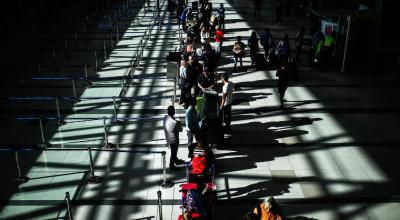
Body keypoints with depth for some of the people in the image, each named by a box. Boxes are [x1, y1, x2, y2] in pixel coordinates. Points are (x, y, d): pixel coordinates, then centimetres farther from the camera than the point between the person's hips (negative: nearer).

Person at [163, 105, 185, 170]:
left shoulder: (165, 117, -14)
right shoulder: (175, 122, -36)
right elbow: (180, 130, -18)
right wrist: (179, 124, -2)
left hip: (168, 138, 7)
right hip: (173, 140, -7)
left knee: (174, 151, 31)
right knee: (173, 152, 16)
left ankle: (176, 160, 54)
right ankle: (172, 166, 35)